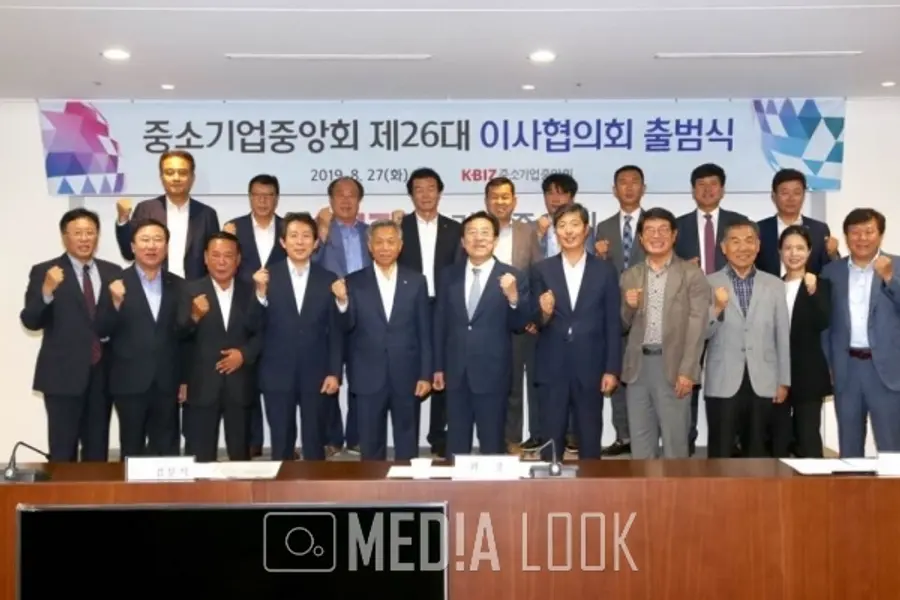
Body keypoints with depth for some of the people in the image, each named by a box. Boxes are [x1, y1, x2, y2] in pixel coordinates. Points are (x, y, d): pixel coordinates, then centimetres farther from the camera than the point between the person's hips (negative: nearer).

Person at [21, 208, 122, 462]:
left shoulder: (113, 272, 9)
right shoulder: (44, 272, -2)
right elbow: (30, 322, -11)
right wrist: (47, 291, -26)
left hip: (102, 373, 4)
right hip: (63, 374, -4)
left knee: (98, 448, 12)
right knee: (63, 450, 0)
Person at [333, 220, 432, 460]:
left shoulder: (416, 281, 3)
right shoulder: (354, 282, 0)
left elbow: (425, 332, 3)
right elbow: (347, 326, -5)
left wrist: (426, 375, -1)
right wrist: (342, 301, -24)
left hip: (407, 377, 1)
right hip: (368, 377, 0)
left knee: (407, 444, 11)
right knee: (370, 445, 9)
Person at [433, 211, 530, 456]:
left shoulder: (512, 277, -5)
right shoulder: (449, 275, 5)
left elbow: (519, 325, -7)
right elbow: (440, 323, 9)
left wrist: (513, 297, -27)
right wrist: (438, 366, 9)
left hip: (492, 373, -3)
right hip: (455, 372, 3)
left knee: (492, 444, 9)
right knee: (456, 443, 13)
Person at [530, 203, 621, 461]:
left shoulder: (605, 271, 4)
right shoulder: (541, 270, 4)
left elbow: (613, 325, 3)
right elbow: (536, 323, 2)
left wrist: (612, 370, -3)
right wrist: (544, 313, -21)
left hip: (590, 369, 0)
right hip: (551, 369, 0)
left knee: (590, 441, 8)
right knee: (550, 441, 5)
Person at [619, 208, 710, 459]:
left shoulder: (692, 274, 1)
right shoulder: (630, 276, 12)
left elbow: (697, 327, -6)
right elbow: (623, 326, 14)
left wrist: (687, 371, -14)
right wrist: (628, 306, -8)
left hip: (672, 365, -3)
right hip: (638, 365, 4)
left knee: (675, 440, 3)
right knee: (640, 441, 9)